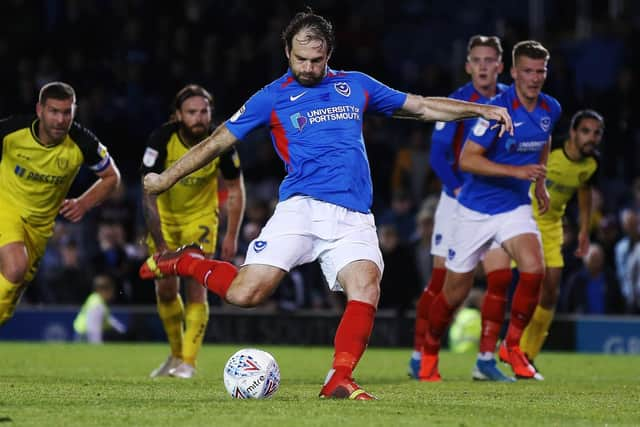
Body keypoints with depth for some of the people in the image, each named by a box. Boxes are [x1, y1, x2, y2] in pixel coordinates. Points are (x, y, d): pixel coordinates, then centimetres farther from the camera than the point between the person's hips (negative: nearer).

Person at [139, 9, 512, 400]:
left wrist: (481, 109, 20)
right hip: (302, 207, -2)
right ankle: (187, 263, 14)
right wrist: (166, 178, 17)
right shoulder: (273, 98, 10)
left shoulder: (356, 86, 18)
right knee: (245, 293, -15)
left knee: (366, 285, -25)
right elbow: (218, 142, 16)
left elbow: (421, 107, 26)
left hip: (354, 219, 2)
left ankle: (339, 381, -22)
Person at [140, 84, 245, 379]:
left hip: (201, 217, 0)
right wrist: (161, 245, -31)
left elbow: (235, 190, -5)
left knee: (196, 288, -13)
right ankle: (176, 354, 22)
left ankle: (188, 362, -9)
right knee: (165, 290, 1)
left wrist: (231, 237, -9)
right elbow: (149, 196, -25)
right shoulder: (162, 140, -25)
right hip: (164, 216, 0)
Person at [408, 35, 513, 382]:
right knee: (441, 279, -4)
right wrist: (458, 190, -18)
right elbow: (438, 154, -9)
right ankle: (419, 356, 5)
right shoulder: (457, 102, -8)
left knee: (500, 279, -5)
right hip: (458, 201, -4)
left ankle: (486, 361, 3)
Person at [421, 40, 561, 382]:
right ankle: (429, 351, 31)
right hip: (475, 209, -4)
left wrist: (540, 183, 18)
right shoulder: (497, 108, -20)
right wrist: (515, 171, -31)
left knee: (534, 267, -23)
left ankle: (512, 345, -4)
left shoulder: (550, 110, 0)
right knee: (455, 291, 4)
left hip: (515, 207, 4)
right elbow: (467, 159, -25)